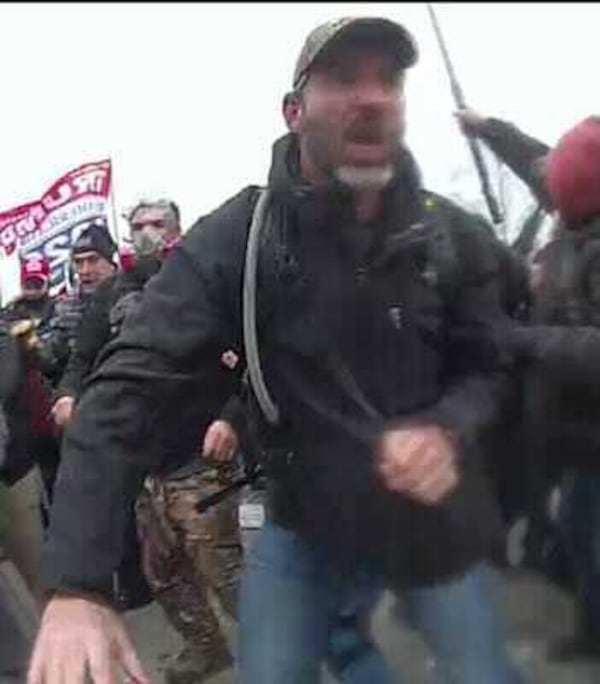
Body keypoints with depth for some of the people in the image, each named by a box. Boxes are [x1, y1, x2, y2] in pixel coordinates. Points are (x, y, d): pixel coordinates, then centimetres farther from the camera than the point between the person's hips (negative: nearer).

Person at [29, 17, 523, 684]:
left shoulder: (454, 236, -8)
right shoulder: (232, 240, -17)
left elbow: (489, 367, 1)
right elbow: (132, 387, -23)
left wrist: (448, 428, -24)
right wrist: (76, 585, -31)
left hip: (440, 523, 2)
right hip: (305, 524, -1)